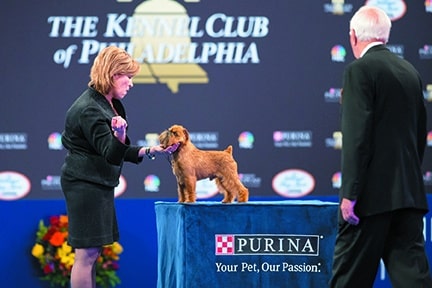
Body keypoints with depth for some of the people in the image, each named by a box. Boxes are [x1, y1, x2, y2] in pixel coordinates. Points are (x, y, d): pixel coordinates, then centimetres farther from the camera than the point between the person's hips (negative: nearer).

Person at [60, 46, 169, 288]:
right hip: (85, 184, -10)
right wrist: (119, 135, -44)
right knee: (87, 253, -10)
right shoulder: (89, 110, -19)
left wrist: (148, 151, 10)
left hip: (99, 184, 10)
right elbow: (110, 154, -24)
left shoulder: (111, 104, 12)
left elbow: (117, 152, 18)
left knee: (92, 253, 12)